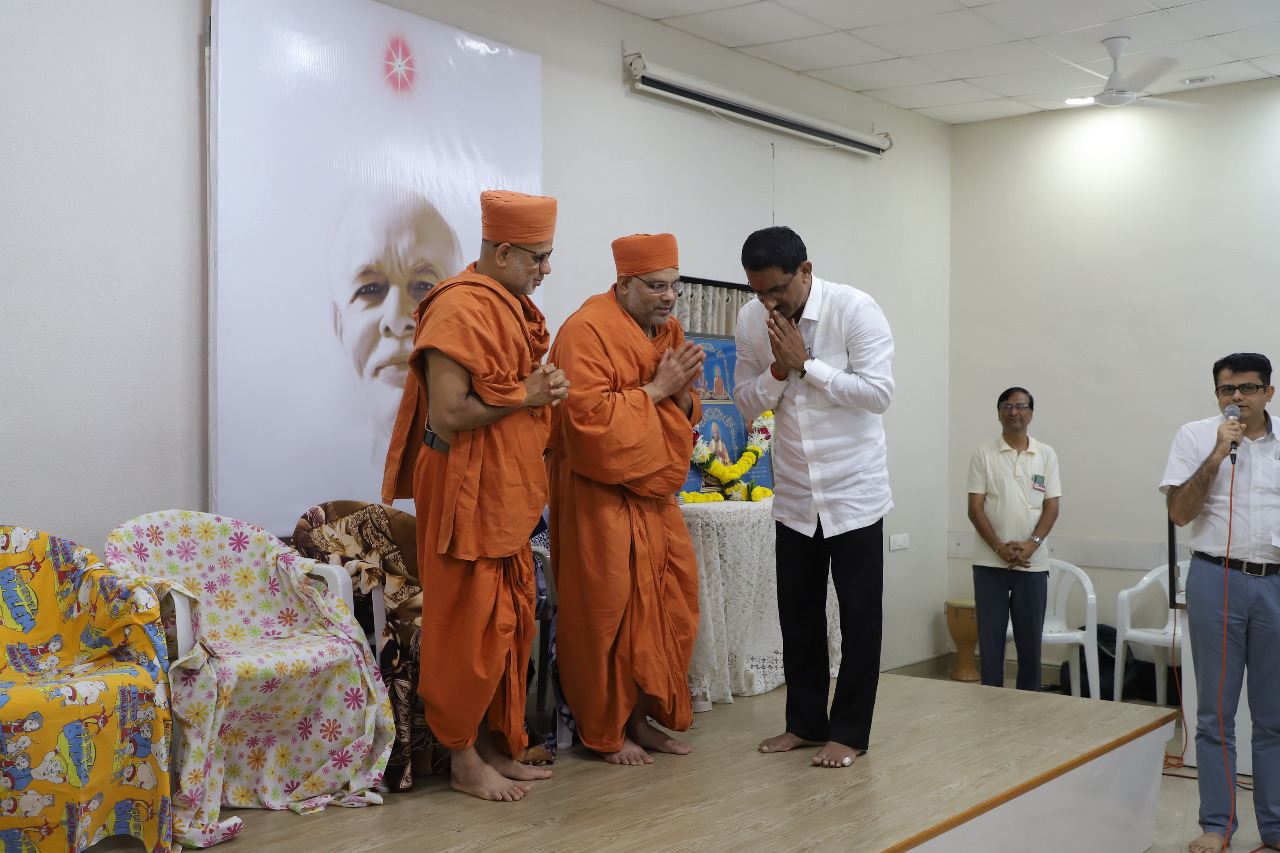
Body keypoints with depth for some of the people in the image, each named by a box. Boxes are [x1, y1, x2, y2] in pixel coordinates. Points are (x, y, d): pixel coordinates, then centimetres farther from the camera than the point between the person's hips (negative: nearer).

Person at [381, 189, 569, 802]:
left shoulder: (507, 306, 15)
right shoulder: (461, 309, -16)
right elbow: (447, 415, -22)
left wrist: (544, 388, 7)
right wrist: (525, 395, -15)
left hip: (506, 493, 10)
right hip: (468, 490, -10)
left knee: (507, 624, 13)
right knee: (473, 626, -2)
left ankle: (495, 747, 24)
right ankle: (464, 760, 12)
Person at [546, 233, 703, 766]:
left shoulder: (667, 332, 12)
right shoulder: (587, 331, -14)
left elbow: (682, 421, 16)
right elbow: (590, 418, -23)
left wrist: (683, 392, -6)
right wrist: (655, 388, -18)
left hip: (653, 493, 8)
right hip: (599, 496, -8)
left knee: (667, 604, 8)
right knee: (606, 612, -3)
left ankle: (642, 717, 21)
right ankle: (604, 733, 10)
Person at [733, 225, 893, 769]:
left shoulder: (856, 310, -15)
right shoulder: (752, 321, -2)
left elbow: (878, 393, -20)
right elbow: (746, 401, 3)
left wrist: (806, 363, -22)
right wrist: (778, 371, -16)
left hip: (853, 489, -4)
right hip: (794, 494, 4)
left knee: (860, 616, 2)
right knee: (798, 615, 12)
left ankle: (849, 733, 13)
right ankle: (805, 723, 25)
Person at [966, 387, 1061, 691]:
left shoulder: (1046, 455, 8)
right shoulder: (983, 455, 3)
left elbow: (1051, 506, 3)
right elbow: (975, 508, -2)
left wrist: (1031, 545, -13)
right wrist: (1000, 548, -13)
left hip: (1033, 563, 1)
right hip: (990, 562, -1)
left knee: (1030, 638, 6)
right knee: (990, 637, 3)